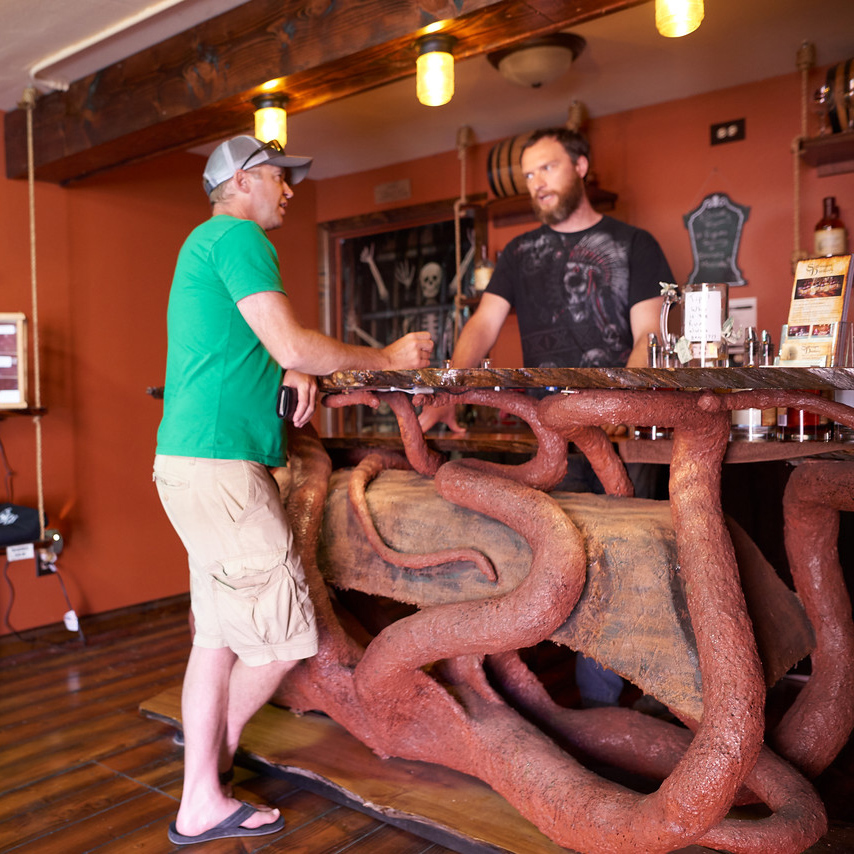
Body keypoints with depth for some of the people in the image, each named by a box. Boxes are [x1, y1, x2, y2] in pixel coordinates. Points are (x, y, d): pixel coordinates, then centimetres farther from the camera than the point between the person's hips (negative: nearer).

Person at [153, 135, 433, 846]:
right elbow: (291, 345, -15)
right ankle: (217, 752, 19)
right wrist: (389, 358, -3)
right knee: (283, 637, -2)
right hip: (221, 466, -11)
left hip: (193, 463, 11)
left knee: (218, 635, 13)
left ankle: (201, 805, 22)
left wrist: (293, 373, 8)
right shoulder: (237, 235, -6)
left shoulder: (206, 244, 26)